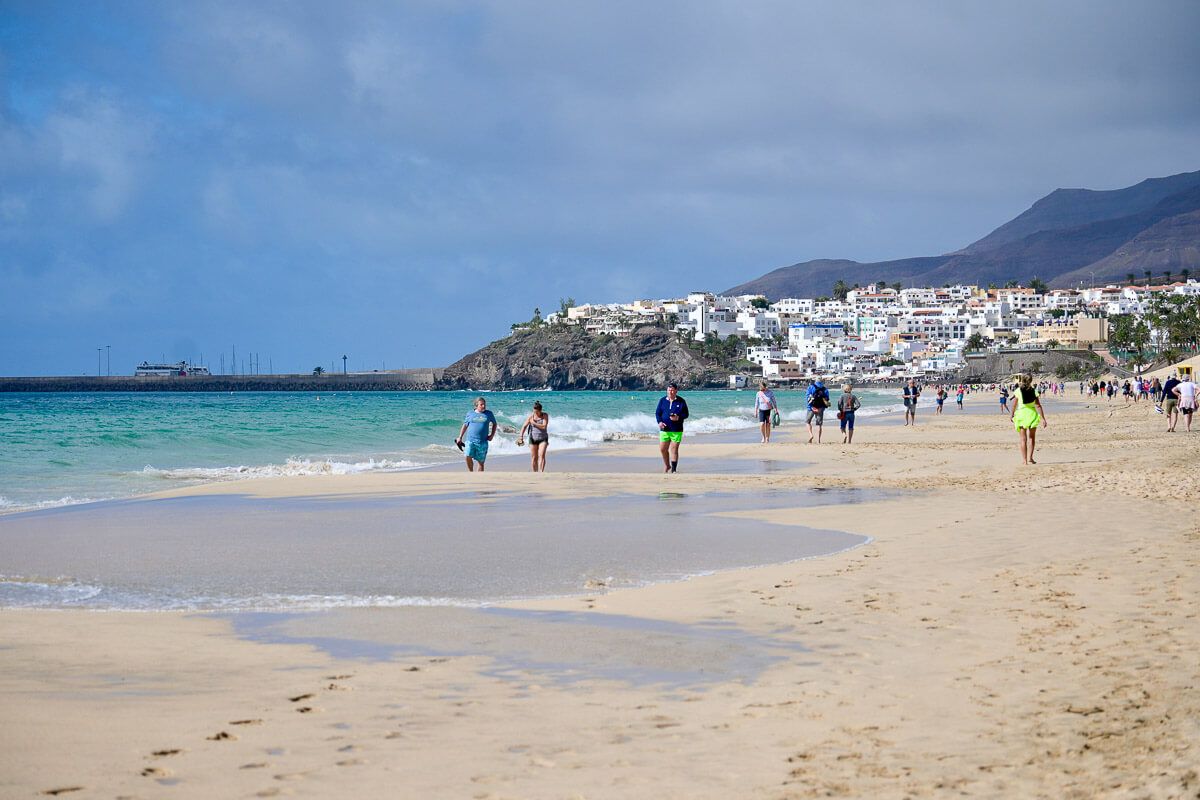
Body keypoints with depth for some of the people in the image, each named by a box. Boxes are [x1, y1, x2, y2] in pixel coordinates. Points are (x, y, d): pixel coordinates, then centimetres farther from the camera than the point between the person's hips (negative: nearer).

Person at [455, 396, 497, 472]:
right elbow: (465, 426, 14)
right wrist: (460, 438, 13)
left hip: (482, 442, 1)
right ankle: (471, 472, 4)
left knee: (481, 461, 3)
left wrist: (492, 435, 9)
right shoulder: (470, 414, 6)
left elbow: (494, 424, 19)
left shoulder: (489, 414, 6)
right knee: (468, 457, -18)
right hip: (470, 440, -1)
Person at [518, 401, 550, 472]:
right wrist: (521, 436, -19)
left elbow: (544, 426, -17)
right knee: (534, 458, 3)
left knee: (541, 455, -17)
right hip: (533, 438, 2)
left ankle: (541, 472, -25)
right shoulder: (531, 416, -2)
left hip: (543, 439, -2)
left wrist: (534, 423, -14)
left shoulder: (545, 415, -5)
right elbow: (524, 426, -6)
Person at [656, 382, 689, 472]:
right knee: (662, 449, 6)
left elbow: (686, 414, 1)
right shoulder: (662, 400, 7)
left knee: (674, 450, -5)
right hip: (664, 429, 3)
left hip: (676, 431, -3)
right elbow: (657, 413, 9)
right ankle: (667, 465, 30)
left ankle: (673, 469, 1)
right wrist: (659, 422, -10)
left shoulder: (681, 401, 0)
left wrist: (678, 417, -19)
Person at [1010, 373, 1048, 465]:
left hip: (1021, 413, 0)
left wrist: (1011, 415, 16)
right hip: (1032, 413, 0)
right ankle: (1030, 458, 5)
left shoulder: (1018, 391, -2)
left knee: (1023, 438, 6)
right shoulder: (1034, 391, -3)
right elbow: (1038, 406, -7)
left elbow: (1014, 405, 2)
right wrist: (1043, 418, -6)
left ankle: (1024, 459, 4)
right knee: (1031, 437, 14)